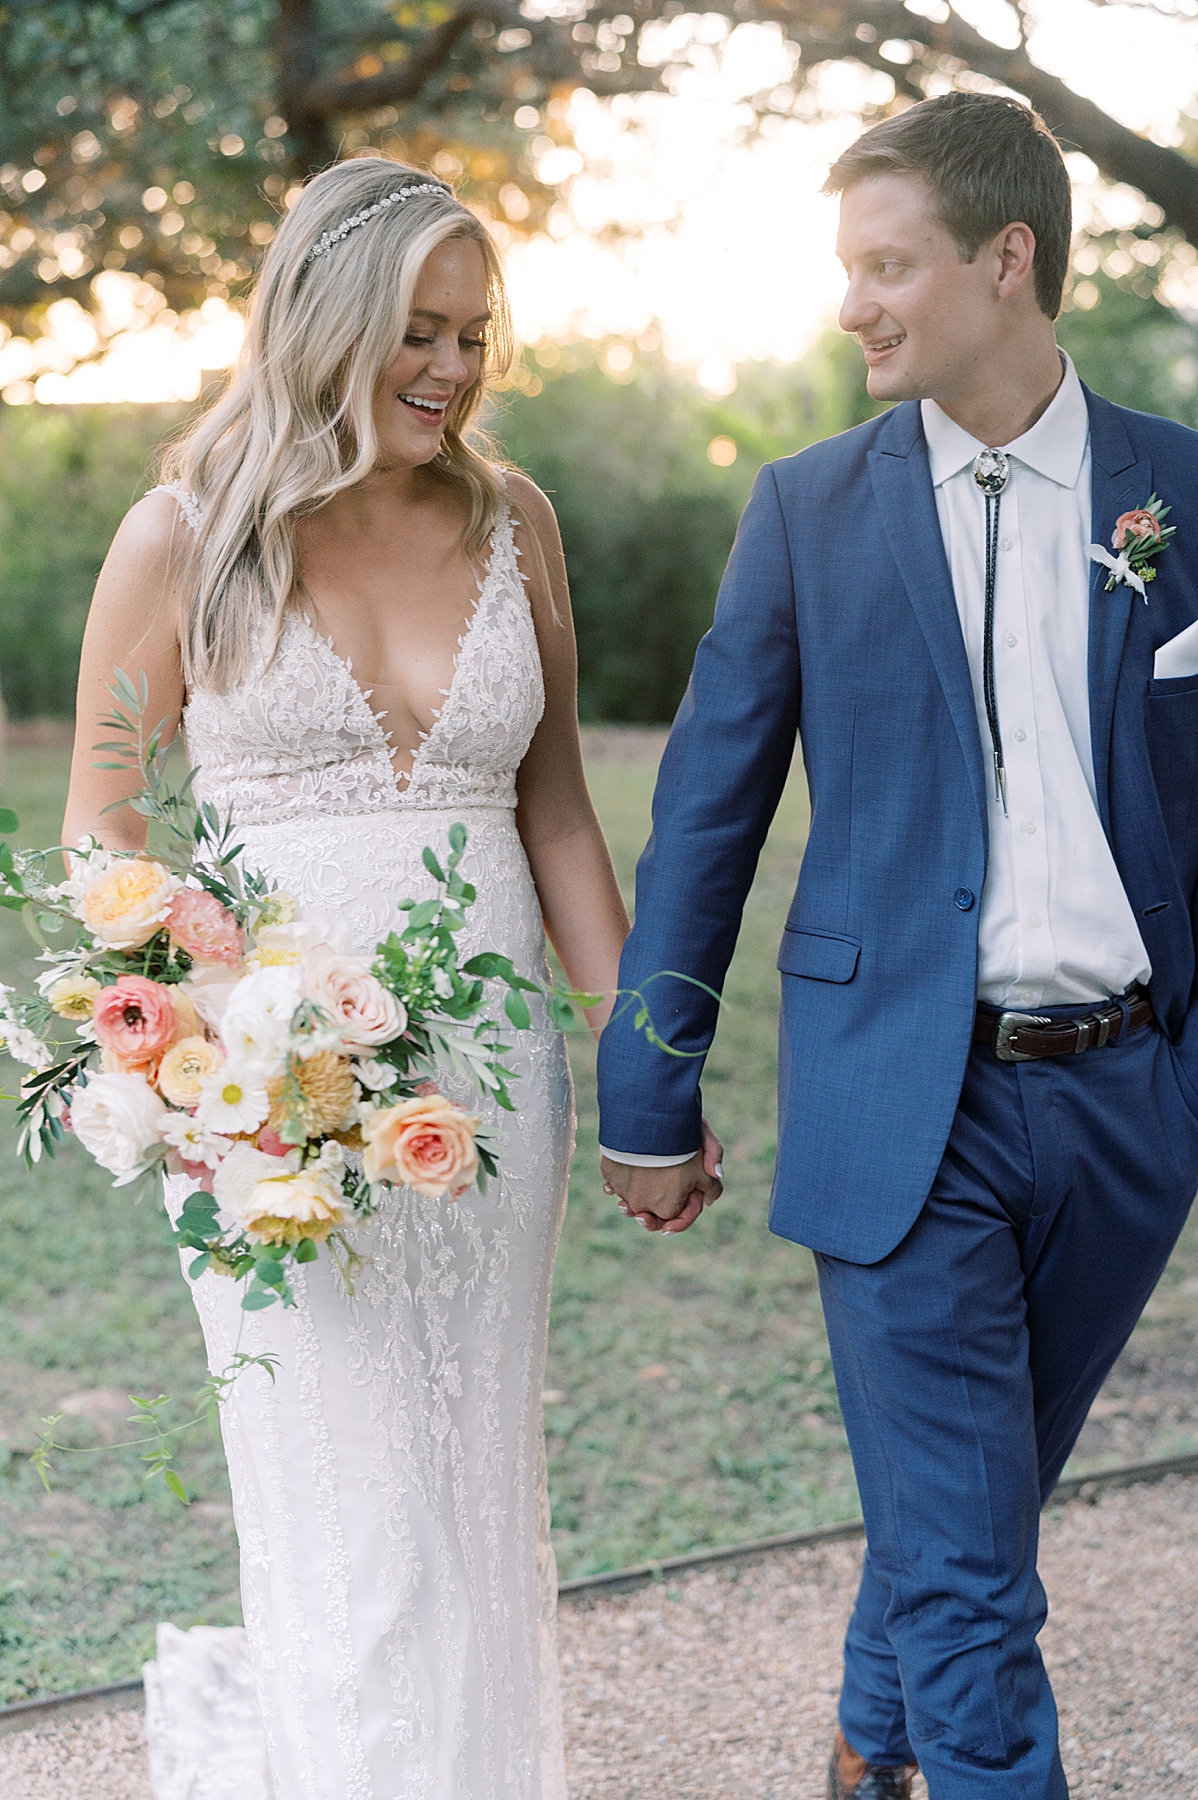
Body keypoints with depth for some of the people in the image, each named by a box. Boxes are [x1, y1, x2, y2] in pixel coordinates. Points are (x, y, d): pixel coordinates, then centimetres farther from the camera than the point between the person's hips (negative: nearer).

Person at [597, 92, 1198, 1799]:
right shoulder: (812, 507, 0)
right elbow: (706, 813, 2)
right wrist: (648, 1097, 3)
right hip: (907, 1100, -2)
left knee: (983, 1503, 19)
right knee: (958, 1557, -3)